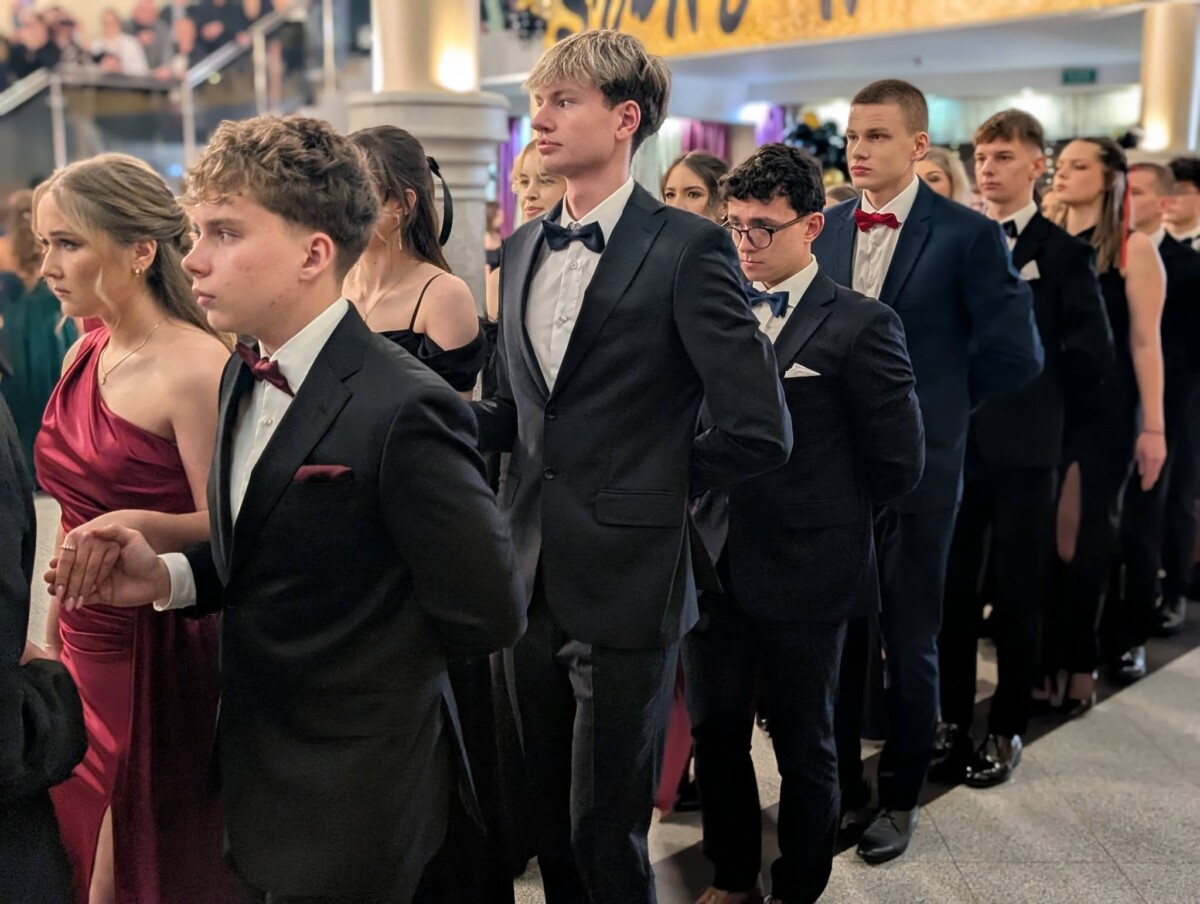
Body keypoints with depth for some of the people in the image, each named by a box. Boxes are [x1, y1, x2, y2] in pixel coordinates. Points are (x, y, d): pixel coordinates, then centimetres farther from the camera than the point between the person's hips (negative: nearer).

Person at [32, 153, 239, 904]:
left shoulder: (196, 368, -18)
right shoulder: (84, 357, 6)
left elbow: (224, 527, -18)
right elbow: (78, 516, 12)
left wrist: (138, 526, -35)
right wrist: (54, 637, 15)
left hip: (159, 653, -7)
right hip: (85, 646, 8)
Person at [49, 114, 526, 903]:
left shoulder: (401, 410, -27)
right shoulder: (243, 376, 2)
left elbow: (489, 611, -23)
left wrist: (363, 668, -8)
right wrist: (170, 577, -8)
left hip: (352, 806, -8)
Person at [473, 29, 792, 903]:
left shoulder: (687, 247, -12)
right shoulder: (523, 248, 9)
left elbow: (759, 432, -15)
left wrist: (647, 485, -3)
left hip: (626, 581, -6)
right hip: (533, 574, 6)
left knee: (606, 832, 8)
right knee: (551, 818, 19)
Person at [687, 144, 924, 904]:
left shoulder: (859, 325, -11)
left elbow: (899, 461, -8)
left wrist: (827, 517, 1)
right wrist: (709, 512, 1)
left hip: (804, 571, -5)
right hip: (714, 562, 5)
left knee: (805, 747, 13)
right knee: (715, 732, 16)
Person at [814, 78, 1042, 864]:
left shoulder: (968, 235, -9)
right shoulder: (824, 230, 5)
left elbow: (1015, 355, -9)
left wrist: (937, 405, 0)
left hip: (918, 466, -4)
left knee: (910, 641, 9)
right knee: (834, 632, 12)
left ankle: (901, 796, 28)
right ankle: (840, 783, 30)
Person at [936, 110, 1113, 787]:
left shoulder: (1064, 253, -1)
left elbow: (1093, 355, -6)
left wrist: (1031, 394, -1)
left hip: (1023, 446, -3)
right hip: (954, 439, 3)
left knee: (1018, 594, 7)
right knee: (953, 587, 8)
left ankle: (1007, 731, 20)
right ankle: (953, 721, 21)